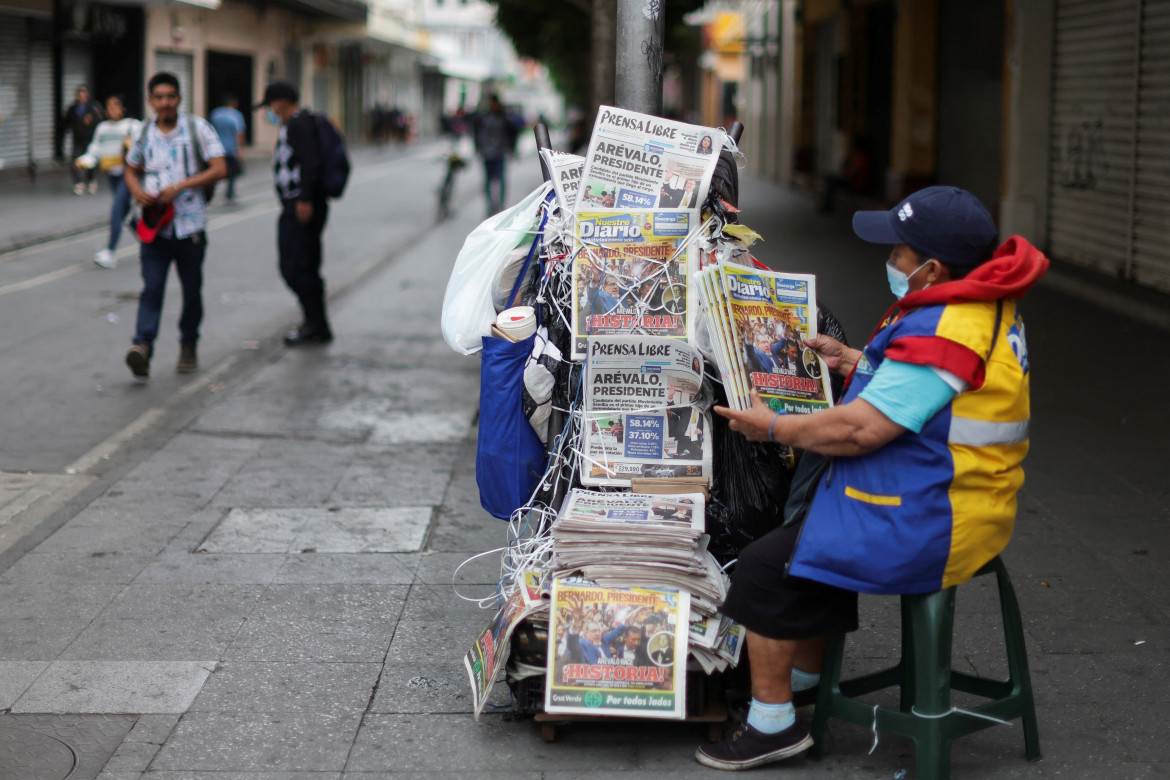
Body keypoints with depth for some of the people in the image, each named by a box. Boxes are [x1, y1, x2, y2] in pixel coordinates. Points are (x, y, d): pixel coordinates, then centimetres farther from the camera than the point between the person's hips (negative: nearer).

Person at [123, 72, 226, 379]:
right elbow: (131, 170, 23)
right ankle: (143, 346, -22)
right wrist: (137, 191, 0)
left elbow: (219, 169, -8)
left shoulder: (197, 127, -2)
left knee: (192, 290, 9)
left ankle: (188, 346, 25)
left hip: (190, 224, -1)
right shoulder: (144, 133, 8)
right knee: (151, 288, -11)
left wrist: (180, 186, -17)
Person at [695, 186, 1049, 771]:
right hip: (965, 505, 11)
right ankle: (806, 677, 40)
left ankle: (772, 722, 5)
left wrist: (774, 428, -14)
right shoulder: (986, 306, 7)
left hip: (921, 531, -11)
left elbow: (859, 428, -26)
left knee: (763, 568, -6)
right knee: (814, 532, 29)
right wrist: (853, 360, 20)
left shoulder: (944, 333, -26)